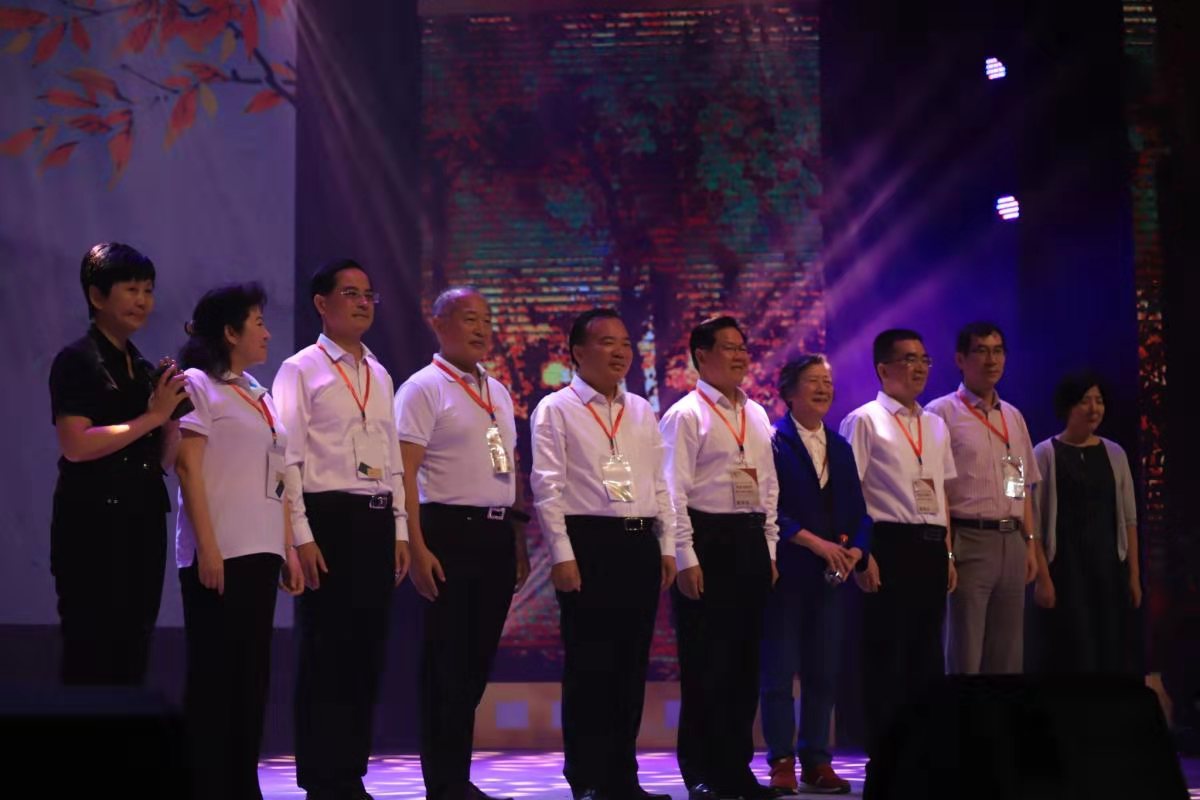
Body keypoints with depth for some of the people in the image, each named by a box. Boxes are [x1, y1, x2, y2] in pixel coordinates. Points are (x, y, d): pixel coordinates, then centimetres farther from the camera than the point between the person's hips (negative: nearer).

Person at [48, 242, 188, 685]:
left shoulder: (145, 368, 15)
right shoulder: (76, 361, -6)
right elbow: (76, 445, -18)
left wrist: (172, 412, 0)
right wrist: (152, 415, -15)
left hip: (144, 521, 7)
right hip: (93, 522, -7)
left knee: (133, 657, 9)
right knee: (90, 660, -5)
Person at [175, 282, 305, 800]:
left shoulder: (258, 395, 19)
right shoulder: (198, 385, -3)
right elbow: (188, 469, -11)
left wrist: (288, 549, 13)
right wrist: (207, 548, -18)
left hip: (260, 551, 7)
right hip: (219, 553, -7)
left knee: (252, 671, 7)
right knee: (214, 672, -5)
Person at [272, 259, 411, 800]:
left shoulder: (379, 375, 17)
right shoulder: (301, 369, -2)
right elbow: (289, 459, -8)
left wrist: (400, 530, 12)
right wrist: (302, 536, -15)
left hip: (378, 519, 6)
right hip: (327, 515, -6)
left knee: (367, 650, 7)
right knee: (325, 652, -2)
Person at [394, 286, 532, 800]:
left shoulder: (498, 392, 17)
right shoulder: (425, 388, -5)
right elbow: (404, 473, -12)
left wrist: (519, 543, 16)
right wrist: (417, 549, -19)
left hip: (497, 536, 7)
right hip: (450, 532, -7)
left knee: (478, 661, 11)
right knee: (446, 662, -2)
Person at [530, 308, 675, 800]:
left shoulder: (641, 412, 16)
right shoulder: (556, 409, -1)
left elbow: (660, 484, 17)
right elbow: (547, 487, -7)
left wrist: (667, 547, 10)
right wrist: (563, 555, -14)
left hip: (641, 544, 6)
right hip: (589, 542, -5)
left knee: (631, 663, 8)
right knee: (589, 664, -3)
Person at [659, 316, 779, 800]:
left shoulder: (757, 416, 14)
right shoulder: (686, 414, -6)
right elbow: (674, 491, -11)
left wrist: (769, 550, 13)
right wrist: (686, 559, -16)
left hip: (750, 540, 7)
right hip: (708, 539, -7)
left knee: (745, 660, 9)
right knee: (705, 662, -3)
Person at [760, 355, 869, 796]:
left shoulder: (840, 446, 16)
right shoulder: (772, 441, -4)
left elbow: (857, 509, 14)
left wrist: (856, 550, -4)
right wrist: (815, 542, -16)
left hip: (832, 573, 6)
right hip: (787, 571, -6)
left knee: (825, 670, 7)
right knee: (780, 668, -2)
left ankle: (817, 761, 14)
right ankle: (781, 761, 5)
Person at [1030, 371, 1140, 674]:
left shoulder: (1114, 453, 8)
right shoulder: (1046, 454, -4)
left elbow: (1128, 520, 10)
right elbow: (1033, 522, -7)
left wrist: (1134, 574, 5)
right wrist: (1042, 577, -13)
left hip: (1108, 568, 4)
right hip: (1064, 568, -4)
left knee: (1112, 653, 5)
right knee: (1072, 655, -2)